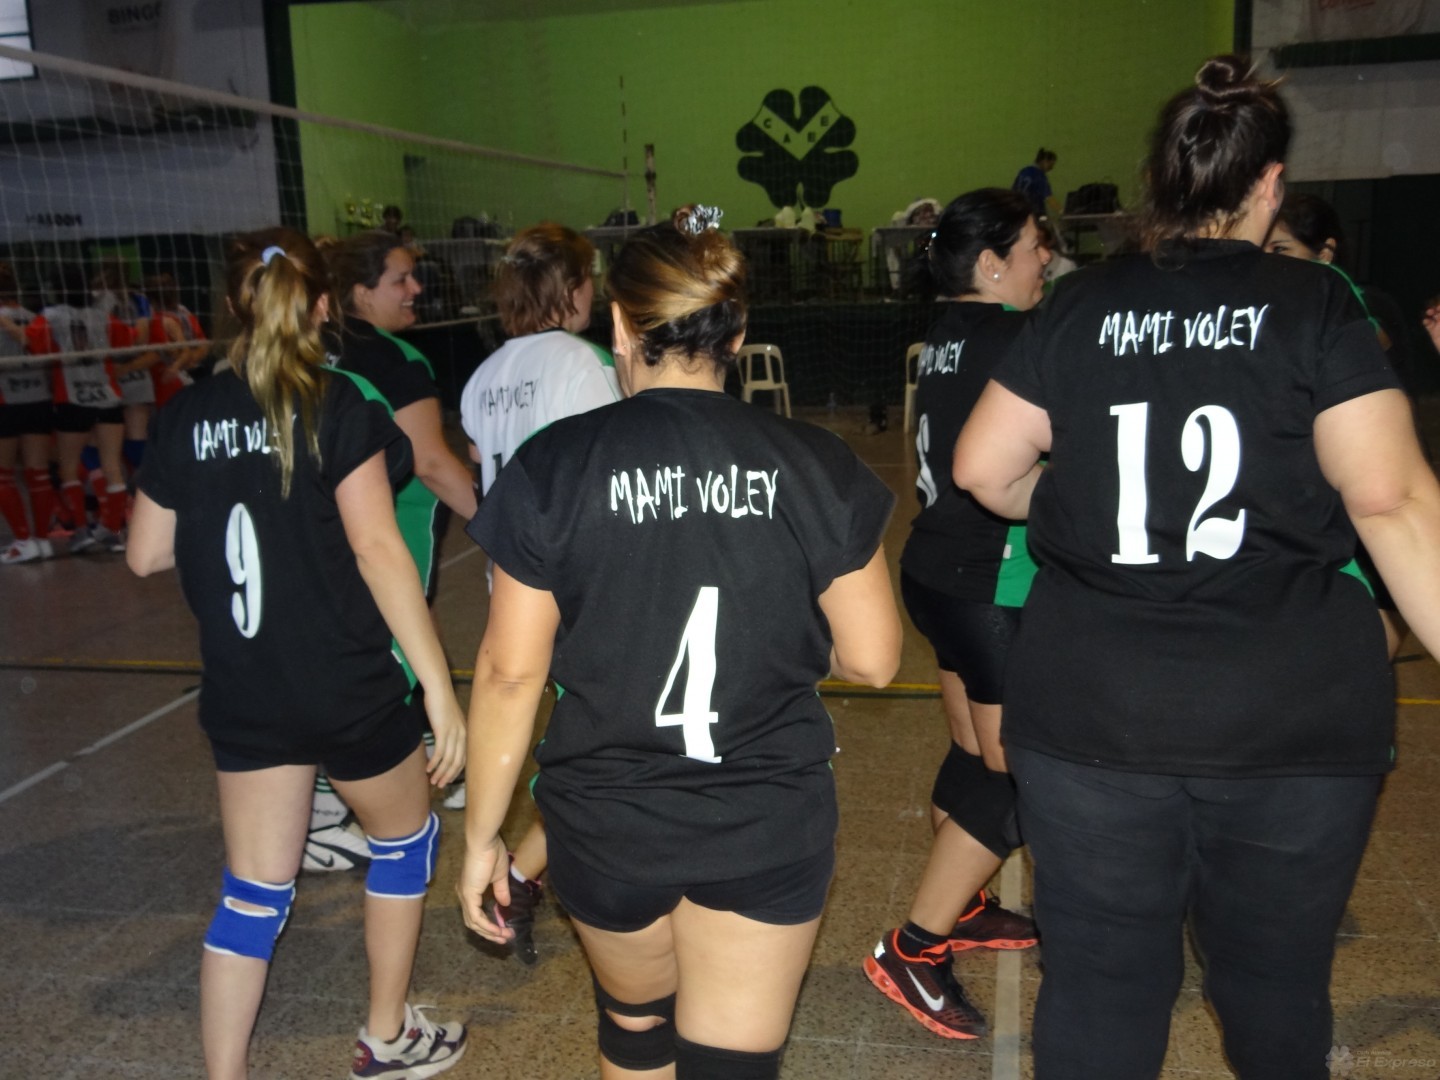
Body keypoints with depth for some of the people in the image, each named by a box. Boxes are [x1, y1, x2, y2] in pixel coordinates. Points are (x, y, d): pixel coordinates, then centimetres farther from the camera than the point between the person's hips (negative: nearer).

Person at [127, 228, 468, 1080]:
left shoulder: (187, 417, 2)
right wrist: (439, 684, -19)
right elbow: (376, 546, -20)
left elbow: (147, 555, 8)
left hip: (243, 694, 4)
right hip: (351, 687, -4)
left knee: (254, 892, 13)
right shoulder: (339, 405, -12)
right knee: (407, 839, 21)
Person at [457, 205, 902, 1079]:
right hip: (770, 823, 0)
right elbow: (872, 658, -4)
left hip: (607, 821, 1)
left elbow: (511, 671, -9)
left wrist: (482, 831, 3)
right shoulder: (814, 464, -9)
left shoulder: (554, 466, -11)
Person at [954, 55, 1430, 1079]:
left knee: (1100, 979, 11)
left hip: (1091, 713, 1)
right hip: (1296, 717, 0)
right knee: (1277, 983, 20)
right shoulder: (1316, 304, -3)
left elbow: (983, 468, 5)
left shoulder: (1082, 305, 3)